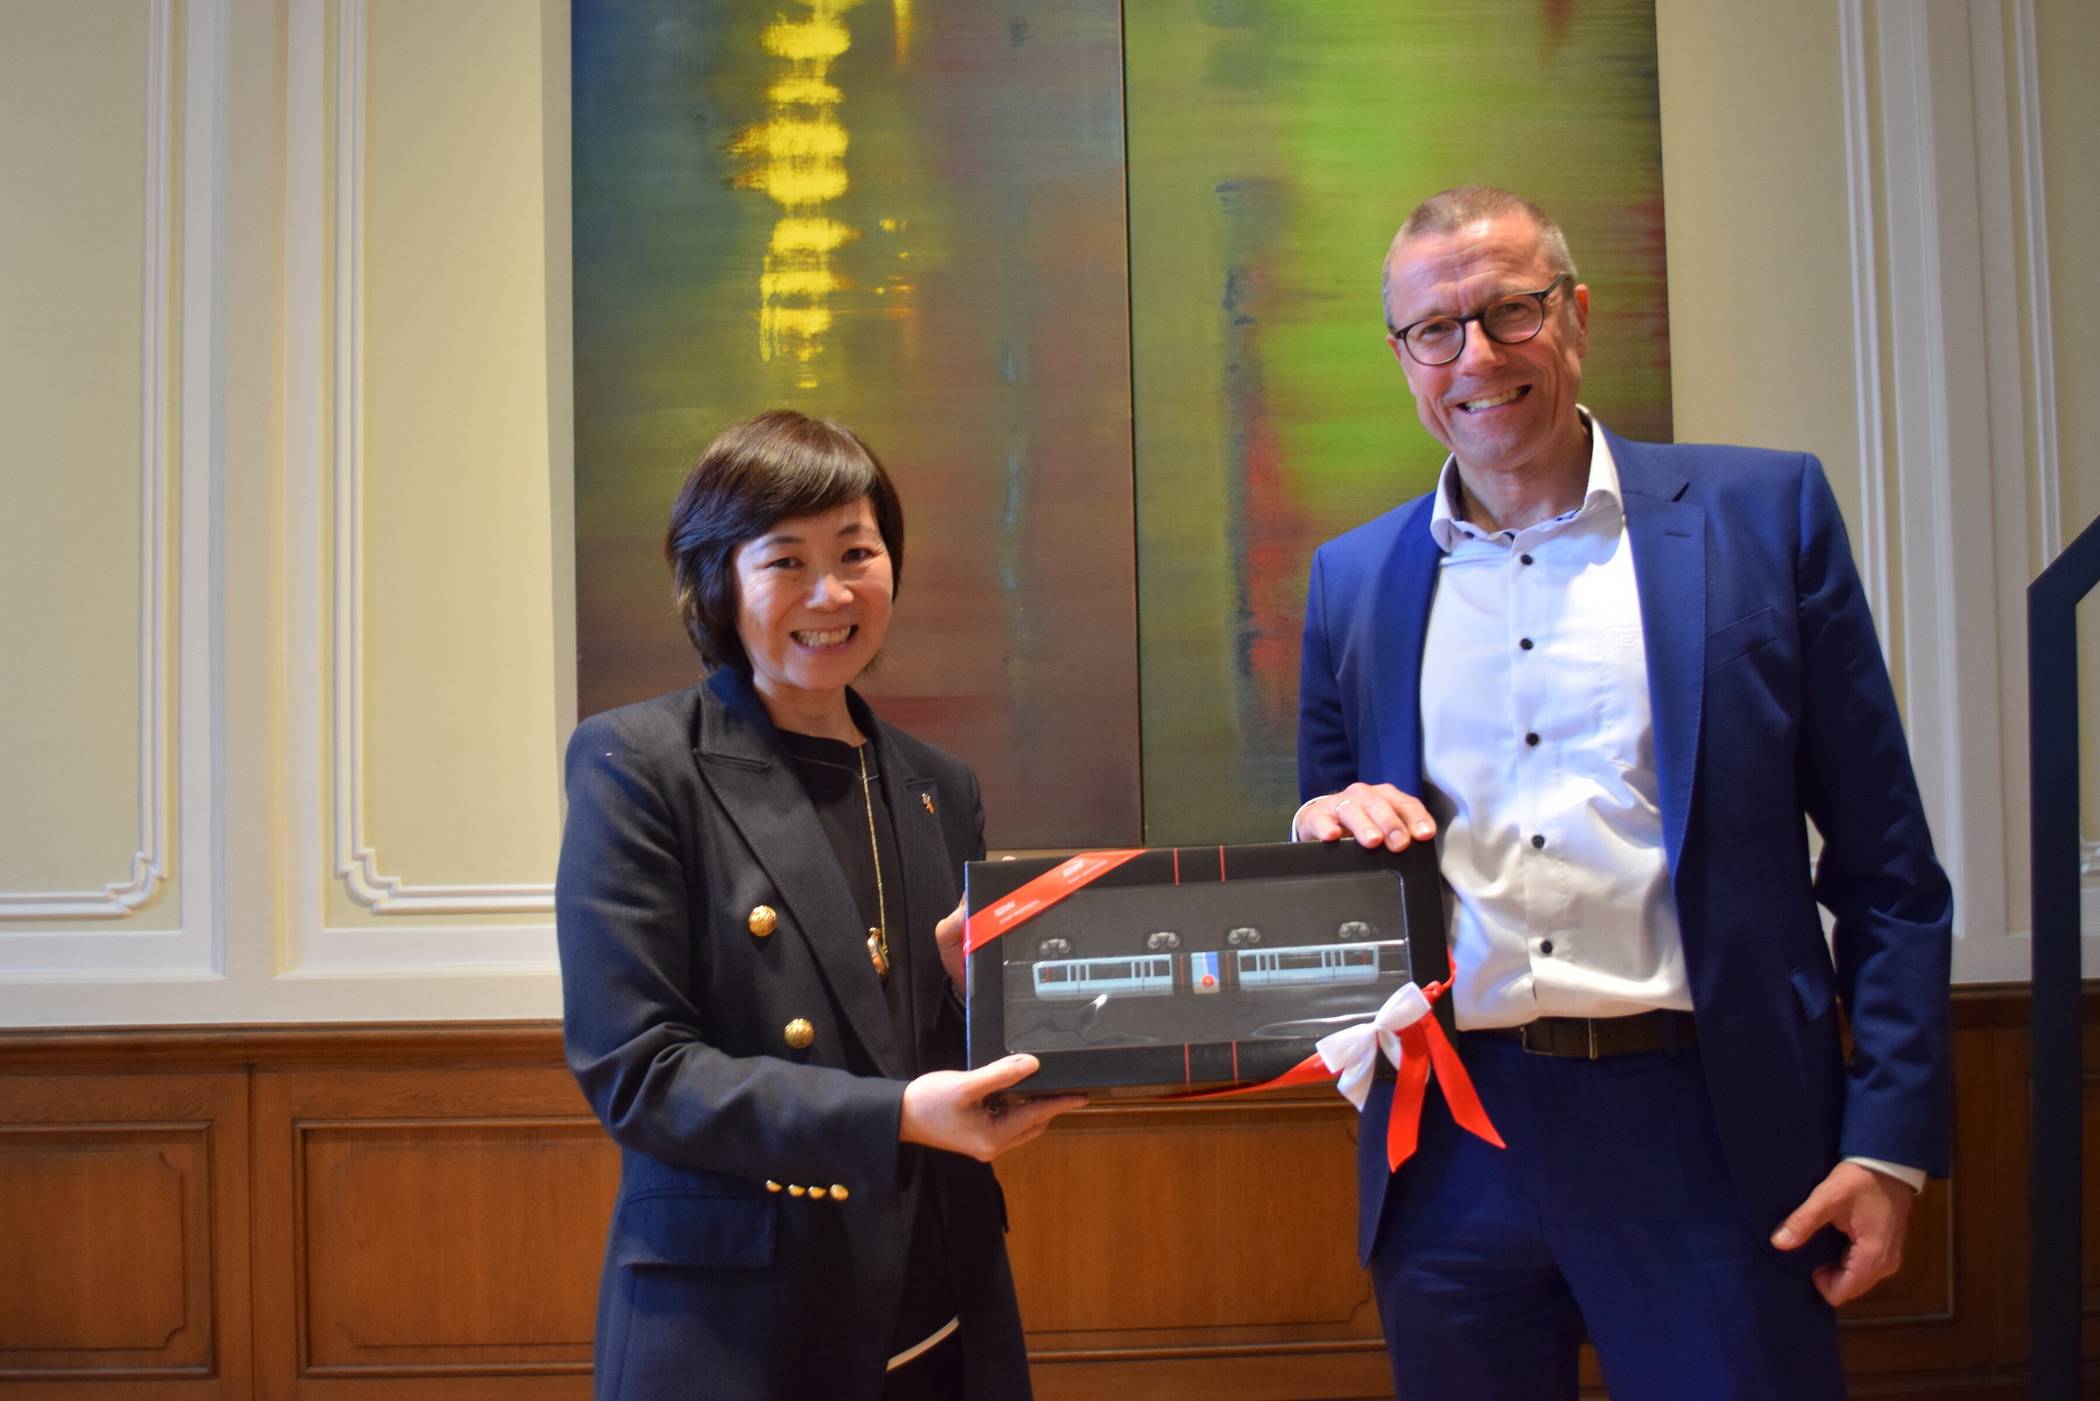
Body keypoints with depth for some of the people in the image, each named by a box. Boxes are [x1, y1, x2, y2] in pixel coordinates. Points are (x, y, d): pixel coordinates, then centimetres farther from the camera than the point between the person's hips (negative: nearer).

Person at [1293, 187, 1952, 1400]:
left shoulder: (1761, 512, 1)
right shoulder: (1353, 578, 9)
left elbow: (1886, 865, 0)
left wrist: (1889, 1141, -6)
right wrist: (1332, 828, -7)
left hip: (1705, 1133, -2)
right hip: (1453, 1149, 3)